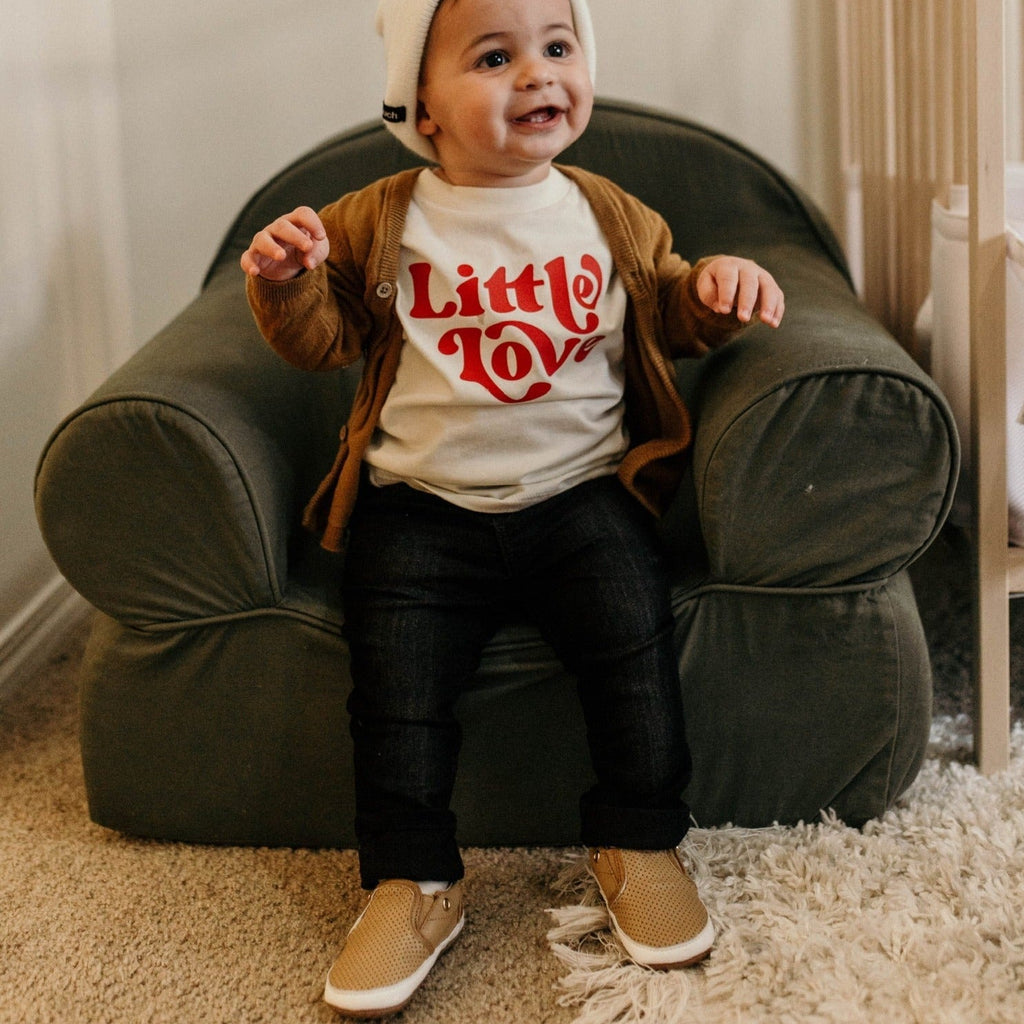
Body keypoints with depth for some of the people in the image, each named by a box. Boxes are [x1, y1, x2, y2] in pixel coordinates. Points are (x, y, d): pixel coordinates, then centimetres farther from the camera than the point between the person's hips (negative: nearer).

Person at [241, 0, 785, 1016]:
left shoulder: (610, 216, 8)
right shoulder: (380, 223, 2)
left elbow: (668, 315, 19)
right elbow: (323, 338, 6)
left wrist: (715, 286, -4)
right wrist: (286, 283, -15)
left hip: (580, 491, 1)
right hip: (422, 505, 0)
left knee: (631, 637, -18)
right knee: (395, 674, -14)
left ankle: (640, 846, 2)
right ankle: (412, 885, 1)